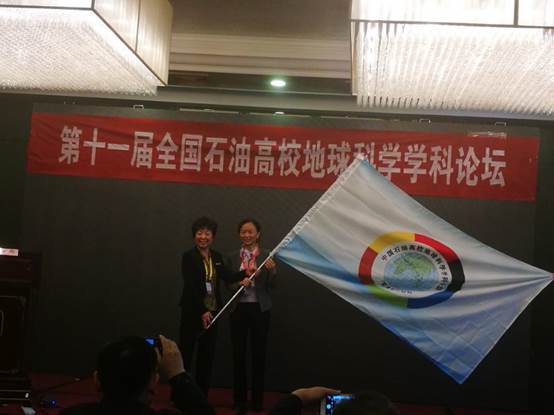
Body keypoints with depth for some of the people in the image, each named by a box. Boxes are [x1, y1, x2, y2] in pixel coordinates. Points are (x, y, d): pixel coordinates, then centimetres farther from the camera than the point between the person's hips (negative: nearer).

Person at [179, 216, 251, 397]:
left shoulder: (217, 257, 10)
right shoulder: (188, 257, -8)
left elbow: (228, 276, -5)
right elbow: (190, 286, -15)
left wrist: (245, 273, -21)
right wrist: (202, 311, -19)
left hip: (212, 312, 6)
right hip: (192, 312, -6)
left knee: (207, 356, 10)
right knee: (185, 354, 0)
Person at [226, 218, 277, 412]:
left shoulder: (266, 255, -1)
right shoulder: (233, 257, 5)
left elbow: (271, 285, -7)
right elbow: (229, 284, 3)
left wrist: (271, 270, -27)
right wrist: (240, 283, -19)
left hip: (259, 309, -2)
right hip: (238, 309, 2)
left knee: (259, 353, 5)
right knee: (238, 353, 4)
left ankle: (257, 400, 15)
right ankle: (239, 400, 14)